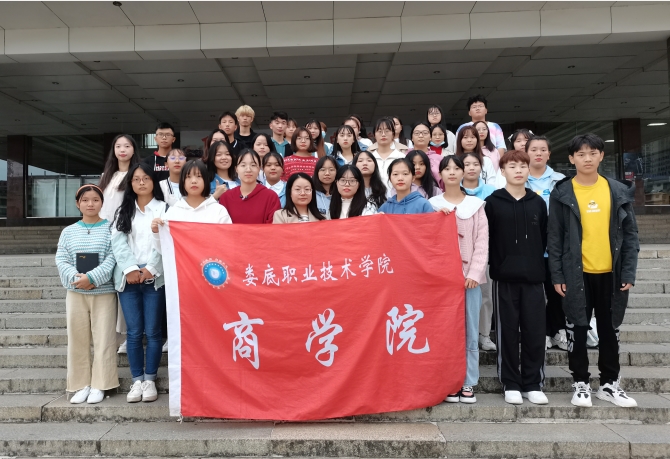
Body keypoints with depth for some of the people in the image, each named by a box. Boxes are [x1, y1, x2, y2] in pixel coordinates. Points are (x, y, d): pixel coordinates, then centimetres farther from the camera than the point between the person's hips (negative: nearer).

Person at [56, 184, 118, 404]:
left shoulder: (111, 229, 0)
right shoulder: (68, 231, 9)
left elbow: (112, 260, -9)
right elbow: (61, 260, 2)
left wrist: (92, 277, -20)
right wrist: (76, 278, -15)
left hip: (104, 292, -3)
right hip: (75, 293, 3)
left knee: (103, 339, 0)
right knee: (77, 339, 8)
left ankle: (99, 385, 11)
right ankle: (81, 385, 20)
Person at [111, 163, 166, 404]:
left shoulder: (164, 208, 8)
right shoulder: (123, 211, 16)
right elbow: (118, 242, 3)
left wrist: (150, 269, -13)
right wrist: (130, 269, -12)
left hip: (155, 276, -2)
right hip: (128, 277, 2)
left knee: (153, 331, 1)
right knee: (134, 331, 3)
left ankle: (150, 379, 11)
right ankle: (137, 380, 11)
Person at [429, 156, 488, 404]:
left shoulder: (476, 204, 9)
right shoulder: (432, 204, 9)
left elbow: (482, 241, 2)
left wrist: (474, 272, -8)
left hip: (470, 275, 1)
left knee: (470, 331, 2)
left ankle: (469, 383, 11)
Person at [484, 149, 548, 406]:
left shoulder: (538, 203, 9)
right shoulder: (492, 202, 0)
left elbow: (544, 238, 12)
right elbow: (486, 238, -2)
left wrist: (535, 263, 6)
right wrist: (496, 265, -4)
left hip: (533, 278, 2)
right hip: (504, 278, -2)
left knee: (535, 333, 5)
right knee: (507, 333, 4)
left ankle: (533, 384, 18)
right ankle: (511, 384, 15)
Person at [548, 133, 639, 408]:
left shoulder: (619, 191, 3)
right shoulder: (562, 194, -3)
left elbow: (630, 235, 4)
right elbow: (555, 238, -4)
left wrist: (629, 272, -3)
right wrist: (557, 275, -8)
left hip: (611, 273, 2)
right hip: (577, 274, -2)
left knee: (610, 330, 12)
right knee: (577, 330, 5)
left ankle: (610, 384, 26)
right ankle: (581, 383, 19)